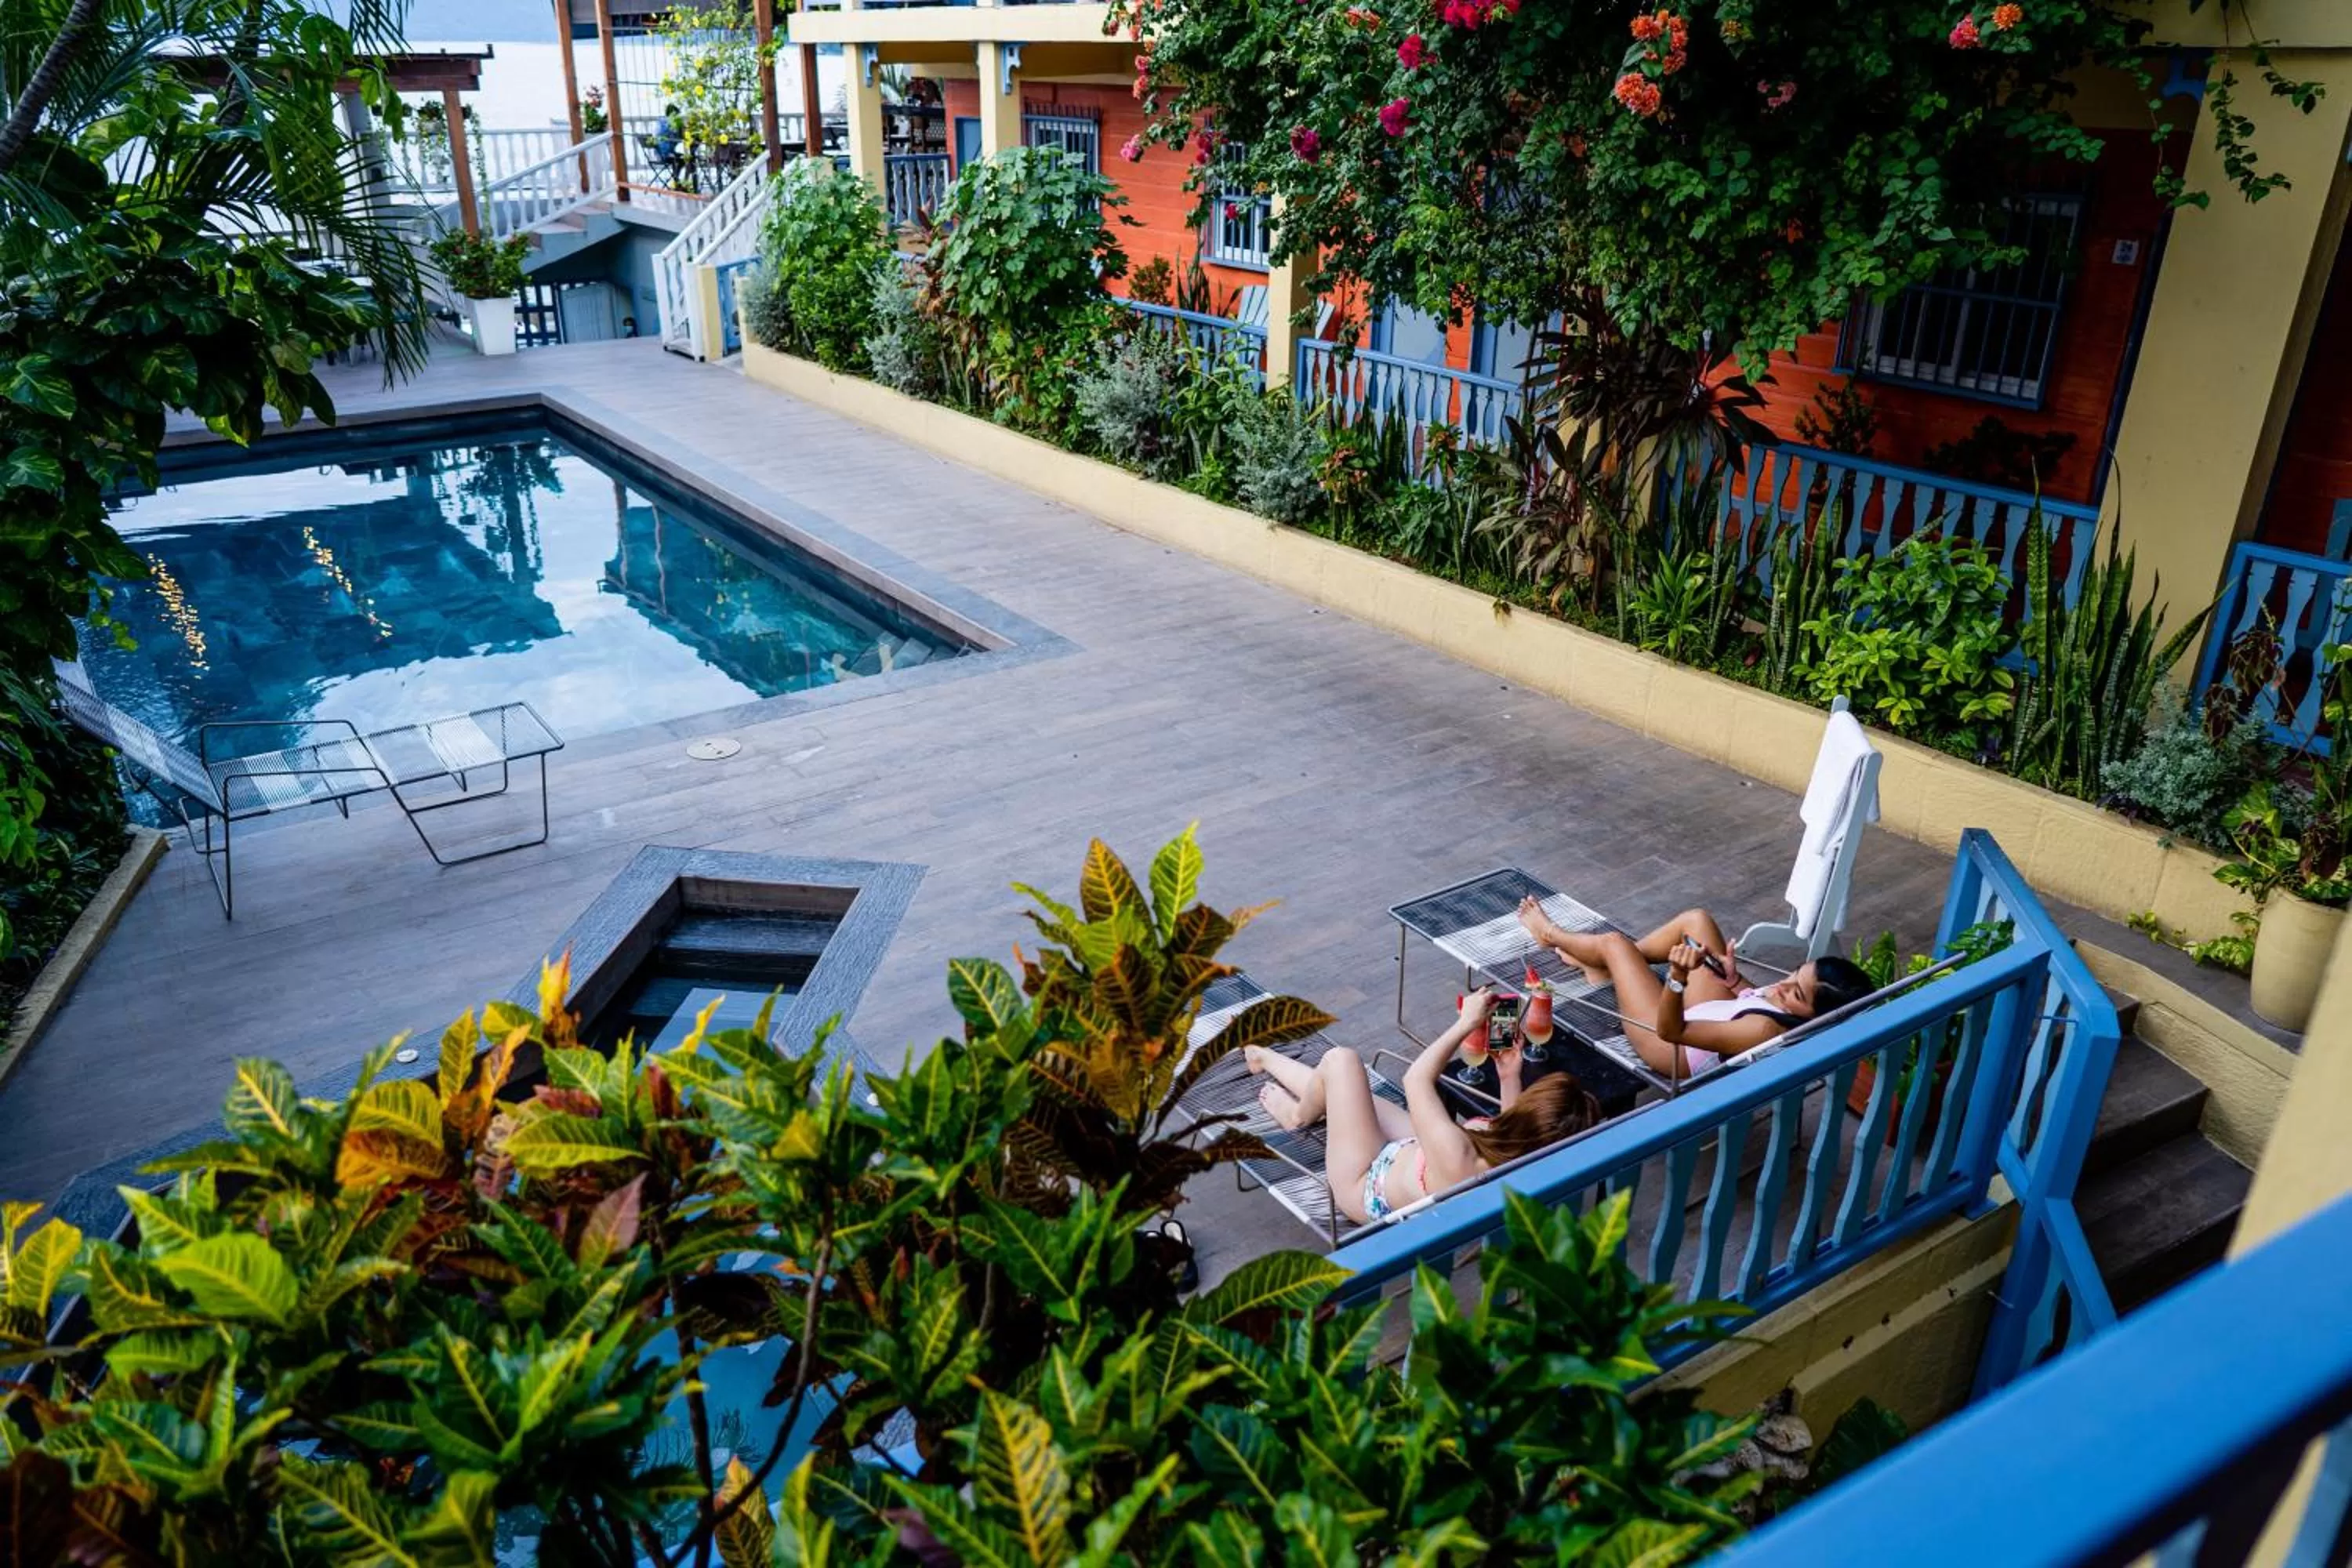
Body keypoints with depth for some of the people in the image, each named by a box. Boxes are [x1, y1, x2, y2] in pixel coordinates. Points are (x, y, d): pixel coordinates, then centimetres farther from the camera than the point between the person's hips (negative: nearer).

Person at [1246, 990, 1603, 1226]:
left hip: (1367, 1186, -6)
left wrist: (1466, 1024, -20)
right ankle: (1265, 1058, 52)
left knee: (1341, 1060, 0)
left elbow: (1417, 1080, -28)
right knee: (1350, 1089, 22)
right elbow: (1515, 1137, 0)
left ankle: (1300, 1115, 34)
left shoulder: (1458, 1161, -46)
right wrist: (1510, 1078, -8)